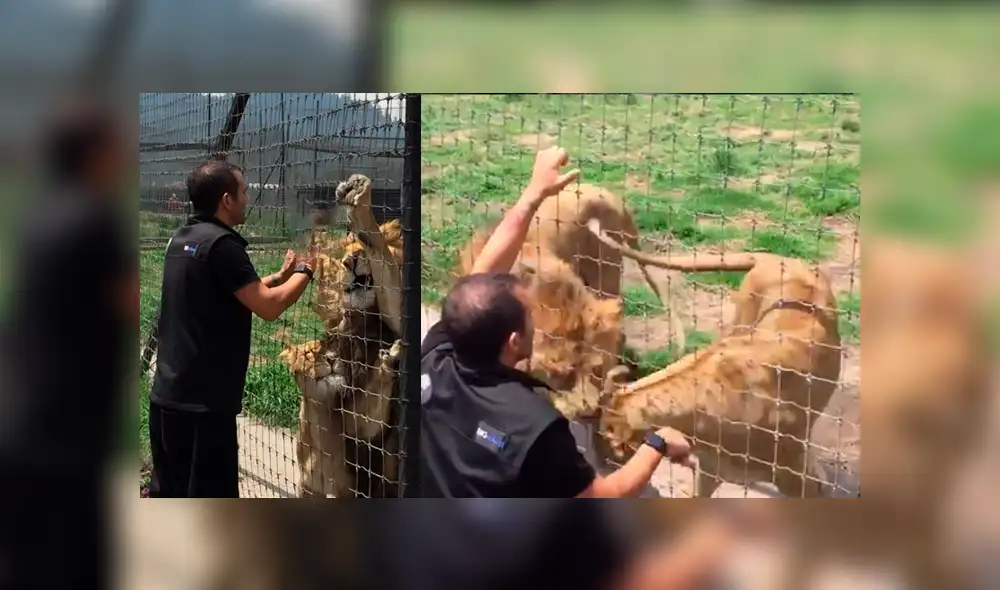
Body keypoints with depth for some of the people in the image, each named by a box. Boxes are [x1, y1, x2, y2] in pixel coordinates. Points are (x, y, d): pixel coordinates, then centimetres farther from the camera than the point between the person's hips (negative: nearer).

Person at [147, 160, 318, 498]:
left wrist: (280, 276, 19)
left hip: (167, 396, 9)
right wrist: (305, 271, -3)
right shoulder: (221, 244, -16)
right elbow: (268, 307, -18)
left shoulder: (182, 239, 12)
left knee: (167, 494, 18)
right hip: (201, 402, -9)